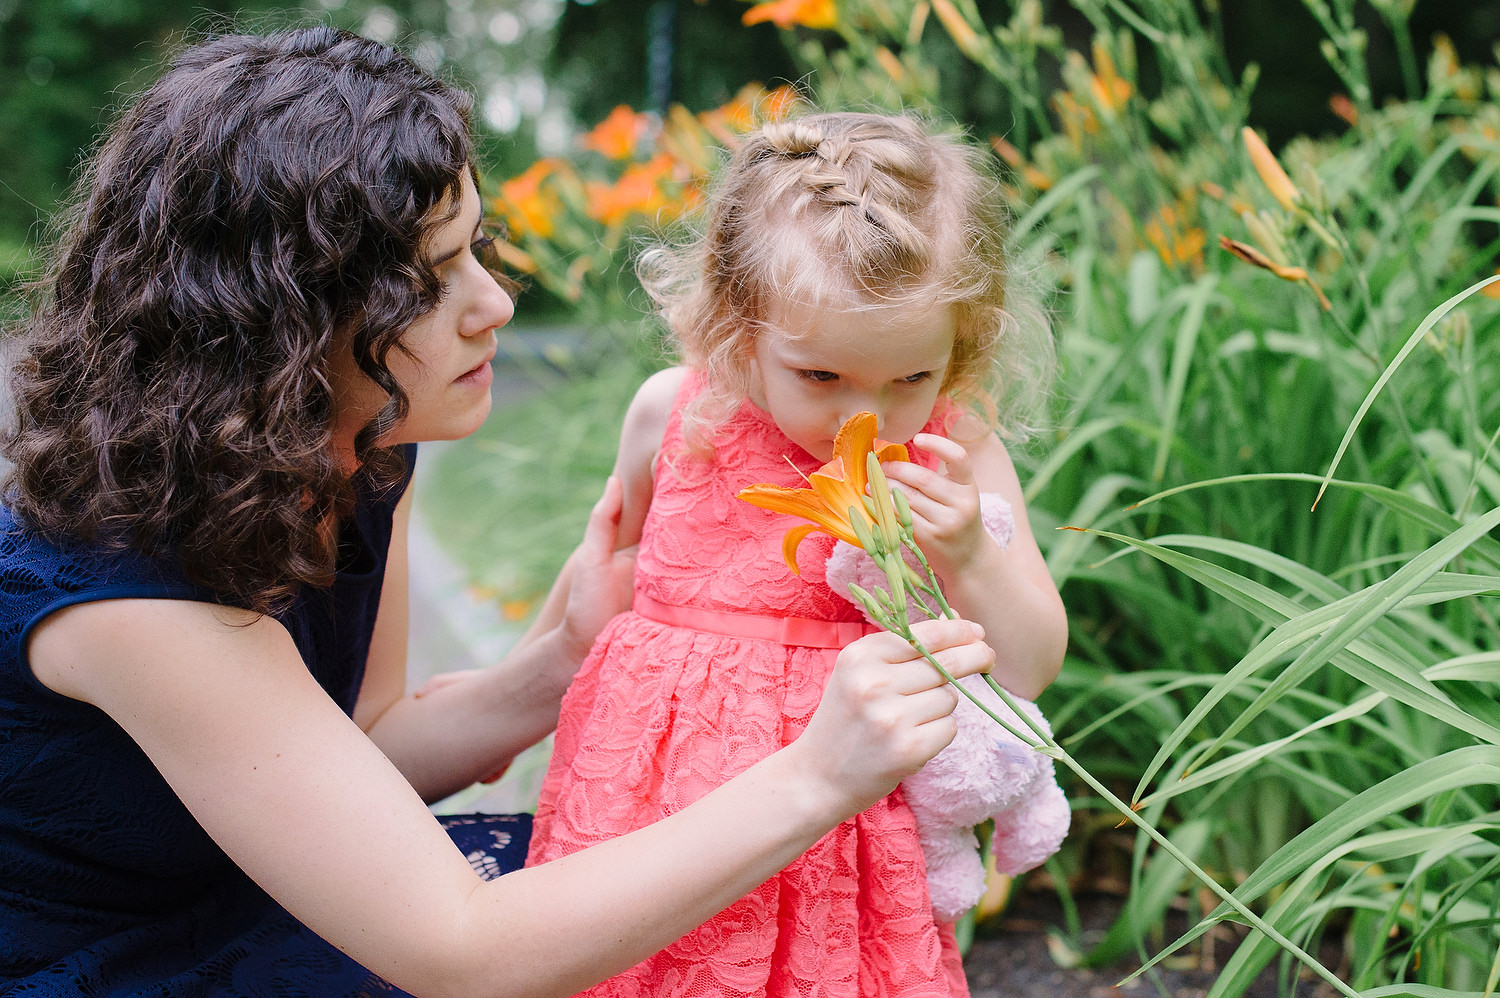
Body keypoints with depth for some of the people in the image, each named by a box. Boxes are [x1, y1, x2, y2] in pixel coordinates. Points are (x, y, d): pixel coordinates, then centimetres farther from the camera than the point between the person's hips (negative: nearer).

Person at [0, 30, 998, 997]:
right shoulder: (127, 585, -34)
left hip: (260, 897, 7)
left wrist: (562, 661, -16)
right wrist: (815, 780, -38)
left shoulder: (359, 458, -10)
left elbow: (358, 747, 1)